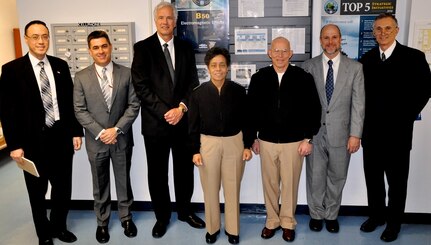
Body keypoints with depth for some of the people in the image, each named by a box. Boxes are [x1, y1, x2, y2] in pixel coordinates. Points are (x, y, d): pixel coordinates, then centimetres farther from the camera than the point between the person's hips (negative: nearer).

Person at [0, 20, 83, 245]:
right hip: (33, 140, -3)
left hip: (61, 136, 3)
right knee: (37, 191, 13)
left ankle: (59, 226, 37)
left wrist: (76, 132, 5)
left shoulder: (60, 66, 5)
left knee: (63, 186, 14)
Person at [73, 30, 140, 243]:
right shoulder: (81, 77, -3)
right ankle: (102, 222, 32)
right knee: (100, 185, 14)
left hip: (122, 139, 0)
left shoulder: (126, 73, -3)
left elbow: (134, 105, -5)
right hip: (96, 141, 0)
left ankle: (126, 217, 33)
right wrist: (100, 132, -14)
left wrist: (117, 129, -15)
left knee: (124, 181, 14)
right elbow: (80, 111, -5)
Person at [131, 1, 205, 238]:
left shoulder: (185, 48, 8)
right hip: (155, 122, -2)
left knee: (184, 169, 13)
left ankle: (185, 210, 33)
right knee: (157, 173, 9)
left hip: (183, 120, 3)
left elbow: (193, 83, 4)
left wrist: (181, 108, -12)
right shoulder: (143, 47, -2)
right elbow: (140, 86, -10)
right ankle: (162, 216, 27)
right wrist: (165, 112, -14)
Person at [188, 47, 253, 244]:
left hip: (234, 143, 0)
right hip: (208, 143, 0)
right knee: (210, 189, 11)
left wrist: (247, 145, 0)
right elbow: (193, 125, -1)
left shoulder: (238, 91, -4)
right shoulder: (199, 93, -5)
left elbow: (245, 120, 3)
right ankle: (212, 227, 30)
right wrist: (195, 150, -4)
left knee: (232, 189, 10)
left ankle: (232, 229, 28)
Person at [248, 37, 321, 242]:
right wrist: (253, 136, 7)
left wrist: (308, 138, -5)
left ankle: (288, 222, 28)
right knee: (269, 183, 12)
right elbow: (251, 109, 7)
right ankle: (272, 220, 30)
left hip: (294, 141, -1)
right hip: (267, 141, 2)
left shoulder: (303, 78, -5)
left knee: (290, 184, 10)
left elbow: (313, 109, -2)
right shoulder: (259, 78, 0)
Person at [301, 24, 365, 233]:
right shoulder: (308, 67, 1)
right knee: (315, 177, 10)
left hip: (340, 133, 0)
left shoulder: (355, 67, 0)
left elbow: (358, 104, -2)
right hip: (314, 132, 0)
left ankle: (331, 215, 33)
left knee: (337, 178, 13)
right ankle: (316, 214, 30)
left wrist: (355, 134, -6)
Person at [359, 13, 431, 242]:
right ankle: (376, 215, 32)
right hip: (371, 131, 3)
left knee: (396, 181, 9)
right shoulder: (366, 59, 7)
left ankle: (394, 222, 25)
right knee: (373, 178, 14)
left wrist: (406, 118, -6)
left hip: (397, 132, -3)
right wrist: (365, 119, 1)